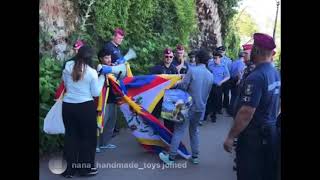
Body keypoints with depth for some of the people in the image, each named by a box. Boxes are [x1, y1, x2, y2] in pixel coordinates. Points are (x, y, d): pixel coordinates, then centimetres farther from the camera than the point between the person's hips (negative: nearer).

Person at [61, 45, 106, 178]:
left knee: (70, 136, 14)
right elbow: (96, 93, -4)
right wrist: (102, 78, 6)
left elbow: (65, 83, 15)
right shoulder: (92, 72, -10)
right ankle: (86, 168, 19)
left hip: (67, 106, 4)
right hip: (86, 107, -4)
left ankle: (69, 169, 22)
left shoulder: (68, 67, 1)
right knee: (88, 137, 11)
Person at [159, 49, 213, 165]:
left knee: (179, 130, 0)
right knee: (194, 130, 20)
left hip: (189, 106, -5)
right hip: (201, 107, 6)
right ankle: (195, 156, 23)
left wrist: (176, 84, 7)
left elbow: (183, 86, -13)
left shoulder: (192, 70, -13)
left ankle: (171, 157, 4)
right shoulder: (210, 75, 5)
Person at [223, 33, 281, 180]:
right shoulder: (276, 74, 5)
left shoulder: (255, 77, -23)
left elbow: (246, 113, -26)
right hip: (271, 132, 9)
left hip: (254, 135, -9)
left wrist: (230, 137, -19)